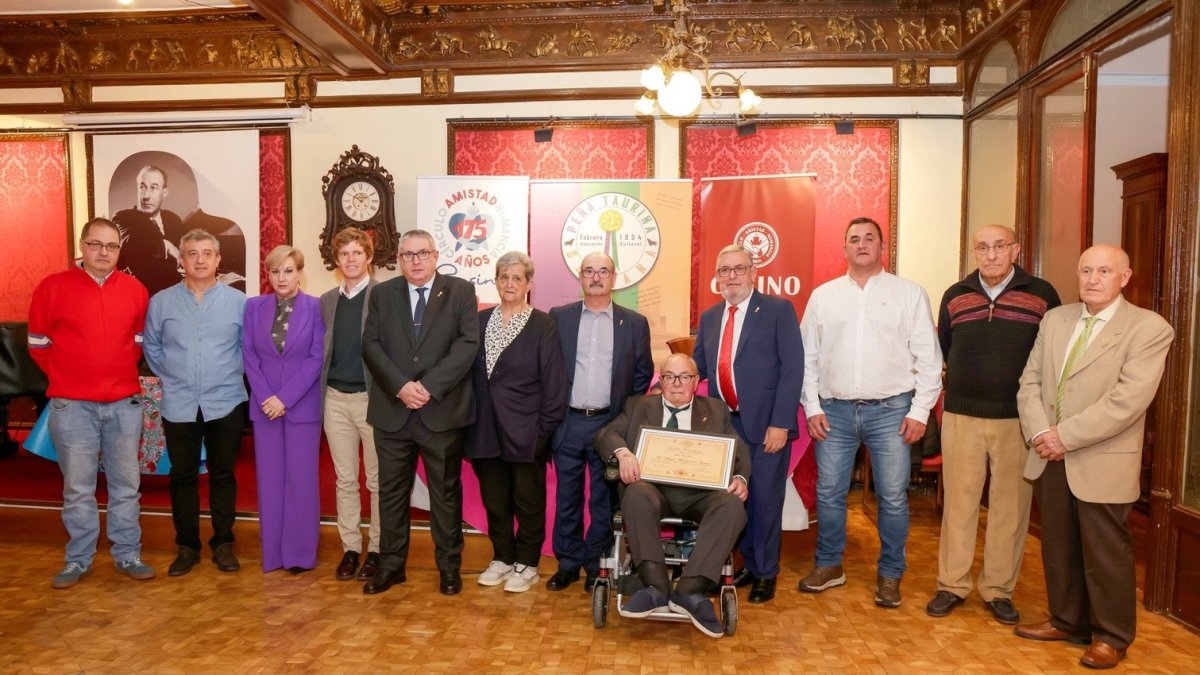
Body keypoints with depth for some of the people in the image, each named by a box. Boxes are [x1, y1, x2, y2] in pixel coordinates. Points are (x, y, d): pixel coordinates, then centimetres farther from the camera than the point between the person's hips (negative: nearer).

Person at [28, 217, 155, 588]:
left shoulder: (135, 290, 4)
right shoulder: (53, 287, -2)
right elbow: (38, 344, 5)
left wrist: (121, 373, 10)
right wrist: (67, 377, 8)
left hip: (125, 403, 2)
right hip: (72, 405, -2)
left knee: (126, 484, 9)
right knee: (78, 488, 6)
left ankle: (128, 555, 20)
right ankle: (78, 560, 20)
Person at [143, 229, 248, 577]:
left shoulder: (238, 301, -1)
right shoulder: (161, 302, 2)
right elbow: (151, 348, 13)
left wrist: (229, 374, 4)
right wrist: (173, 376, 9)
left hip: (225, 404, -1)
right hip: (179, 405, 1)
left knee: (223, 475, 8)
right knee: (183, 476, 8)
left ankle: (223, 544, 19)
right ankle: (187, 546, 20)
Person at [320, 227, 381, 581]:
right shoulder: (327, 300, 11)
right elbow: (323, 350, 14)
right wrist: (321, 391, 6)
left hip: (372, 398, -4)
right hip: (335, 399, 5)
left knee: (378, 480, 5)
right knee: (345, 479, 11)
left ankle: (377, 549, 17)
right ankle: (350, 547, 22)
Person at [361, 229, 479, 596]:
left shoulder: (460, 291, 1)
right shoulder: (382, 294, 9)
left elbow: (468, 343, -8)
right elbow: (371, 346, 1)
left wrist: (430, 386, -16)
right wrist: (401, 386, -14)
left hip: (442, 411, -2)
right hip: (392, 411, 2)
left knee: (446, 493, 8)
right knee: (391, 491, 11)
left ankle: (449, 566, 22)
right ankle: (391, 564, 25)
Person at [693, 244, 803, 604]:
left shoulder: (778, 309, -5)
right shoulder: (709, 317, 11)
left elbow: (792, 368, -11)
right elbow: (699, 367, 12)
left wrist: (780, 423, -17)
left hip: (766, 424, -5)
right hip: (726, 423, 5)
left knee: (765, 499, 5)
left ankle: (766, 574, 22)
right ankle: (749, 564, 31)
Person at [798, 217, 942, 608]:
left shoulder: (910, 294, 3)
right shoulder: (823, 296, 7)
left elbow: (928, 357, 1)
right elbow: (808, 357, 7)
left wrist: (920, 410, -5)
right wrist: (812, 408, 1)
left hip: (890, 411, -1)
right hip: (835, 411, 2)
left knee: (893, 498, 4)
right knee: (828, 493, 8)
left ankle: (889, 575, 22)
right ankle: (828, 566, 26)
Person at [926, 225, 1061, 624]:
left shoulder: (1042, 295, 0)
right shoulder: (954, 296, 6)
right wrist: (963, 381, 7)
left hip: (1018, 420, -1)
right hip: (961, 417, 1)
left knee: (1010, 506, 7)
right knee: (958, 502, 6)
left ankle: (999, 589, 21)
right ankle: (952, 585, 18)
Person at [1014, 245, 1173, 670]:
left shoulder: (1149, 328, -9)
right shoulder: (1055, 319, 9)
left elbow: (1127, 401, -19)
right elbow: (1030, 381, 6)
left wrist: (1065, 436, -18)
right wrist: (1040, 433, -10)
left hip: (1102, 463, -5)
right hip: (1050, 459, 5)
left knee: (1105, 554, 8)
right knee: (1058, 548, 16)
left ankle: (1112, 637, 26)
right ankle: (1067, 622, 33)